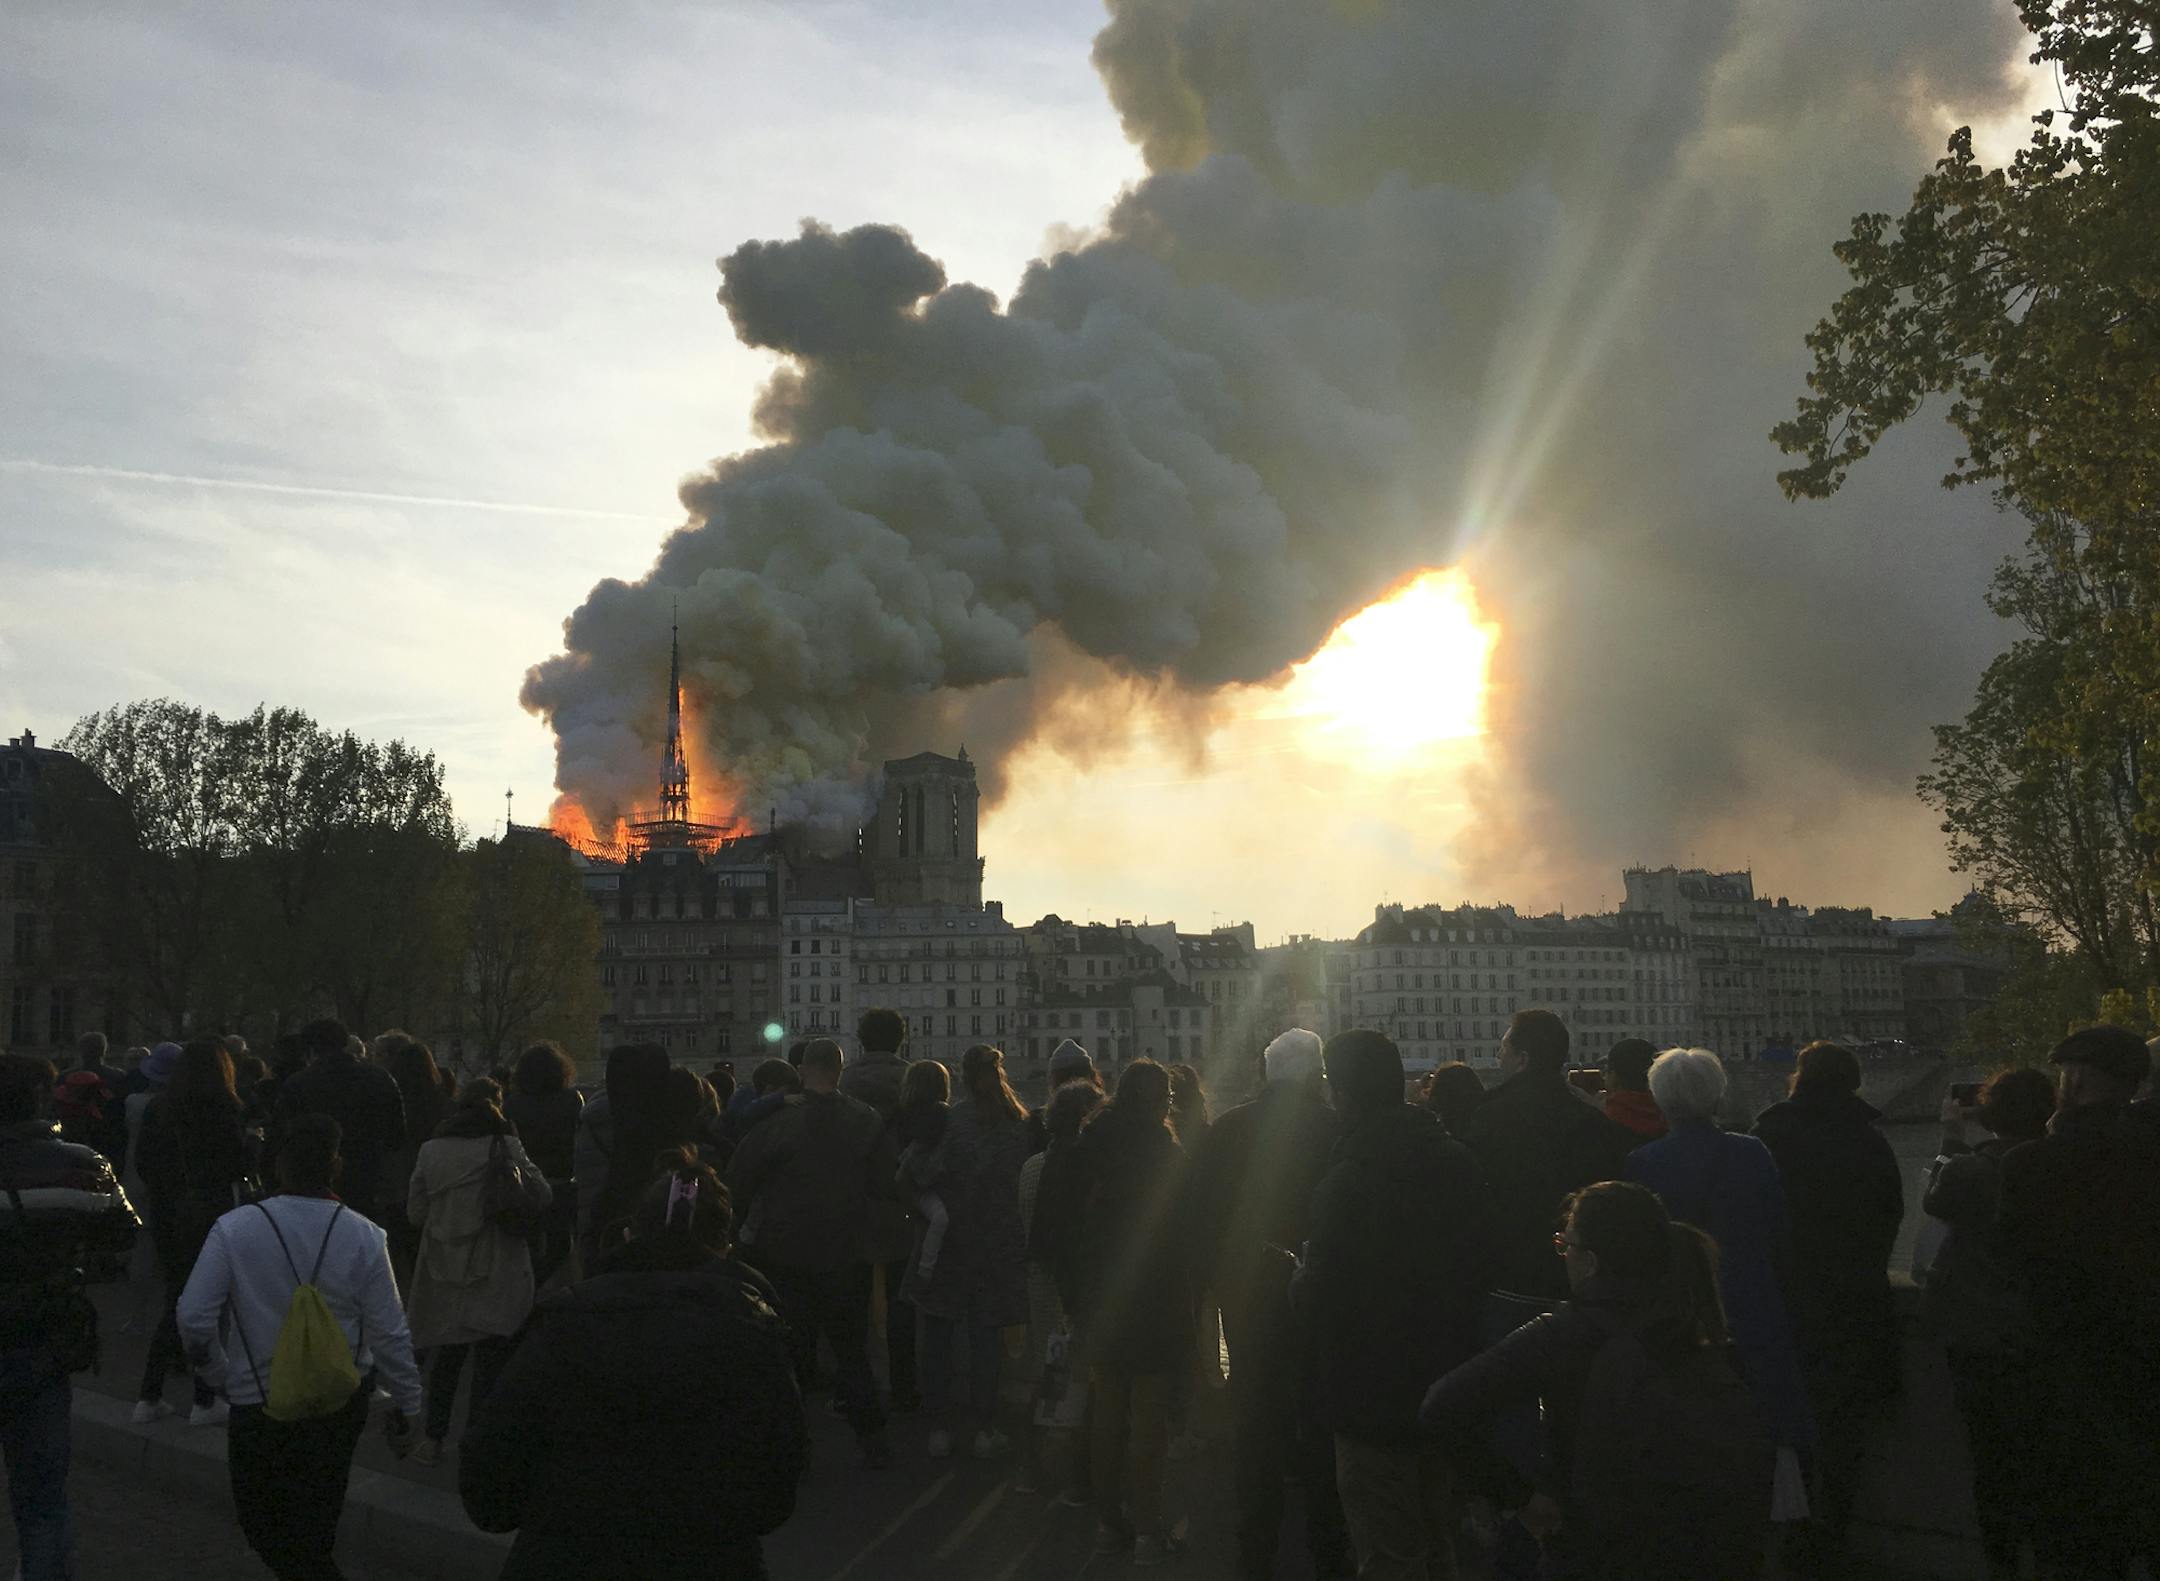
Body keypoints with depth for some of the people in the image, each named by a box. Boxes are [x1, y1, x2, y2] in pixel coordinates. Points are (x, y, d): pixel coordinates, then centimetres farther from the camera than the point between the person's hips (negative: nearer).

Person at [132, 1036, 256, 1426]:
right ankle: (204, 1401, 6)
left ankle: (149, 1396, 18)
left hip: (163, 1212, 6)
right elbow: (242, 1161, -11)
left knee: (176, 1301, 16)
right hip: (211, 1210, -6)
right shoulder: (219, 1106, -12)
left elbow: (145, 1160, 10)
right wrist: (253, 1142, 8)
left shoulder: (158, 1107, 5)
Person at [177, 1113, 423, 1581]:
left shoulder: (233, 1229, -15)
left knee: (262, 1520, 16)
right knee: (318, 1517, 23)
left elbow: (193, 1318, -14)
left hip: (259, 1403, -2)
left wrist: (220, 1371, 6)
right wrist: (406, 1405, 4)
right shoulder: (365, 1237, -13)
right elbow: (389, 1333, -9)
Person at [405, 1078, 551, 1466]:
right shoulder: (507, 1147, -9)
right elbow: (541, 1200, -7)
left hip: (444, 1270, 3)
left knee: (446, 1355, 18)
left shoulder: (432, 1150, -2)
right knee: (490, 1360, 6)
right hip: (496, 1275, -3)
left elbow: (415, 1213, 4)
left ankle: (434, 1437, 25)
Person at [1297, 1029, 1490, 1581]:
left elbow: (1321, 1293, -20)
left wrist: (1299, 1281, 0)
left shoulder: (1345, 1181, -24)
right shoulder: (1457, 1159, -2)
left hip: (1373, 1389, -7)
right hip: (1446, 1382, 7)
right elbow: (1481, 1264, 8)